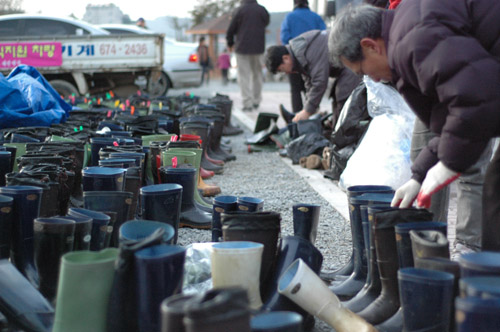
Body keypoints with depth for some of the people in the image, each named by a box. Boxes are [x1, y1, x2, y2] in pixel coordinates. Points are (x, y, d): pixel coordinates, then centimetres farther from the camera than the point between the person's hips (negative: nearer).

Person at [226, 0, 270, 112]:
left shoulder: (239, 10, -7)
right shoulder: (262, 10, 0)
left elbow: (231, 30, -4)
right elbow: (266, 23, 15)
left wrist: (230, 43, 13)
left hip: (242, 47, -3)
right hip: (258, 48, 3)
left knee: (244, 76, 1)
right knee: (257, 74, 17)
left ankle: (247, 103, -8)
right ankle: (256, 101, 21)